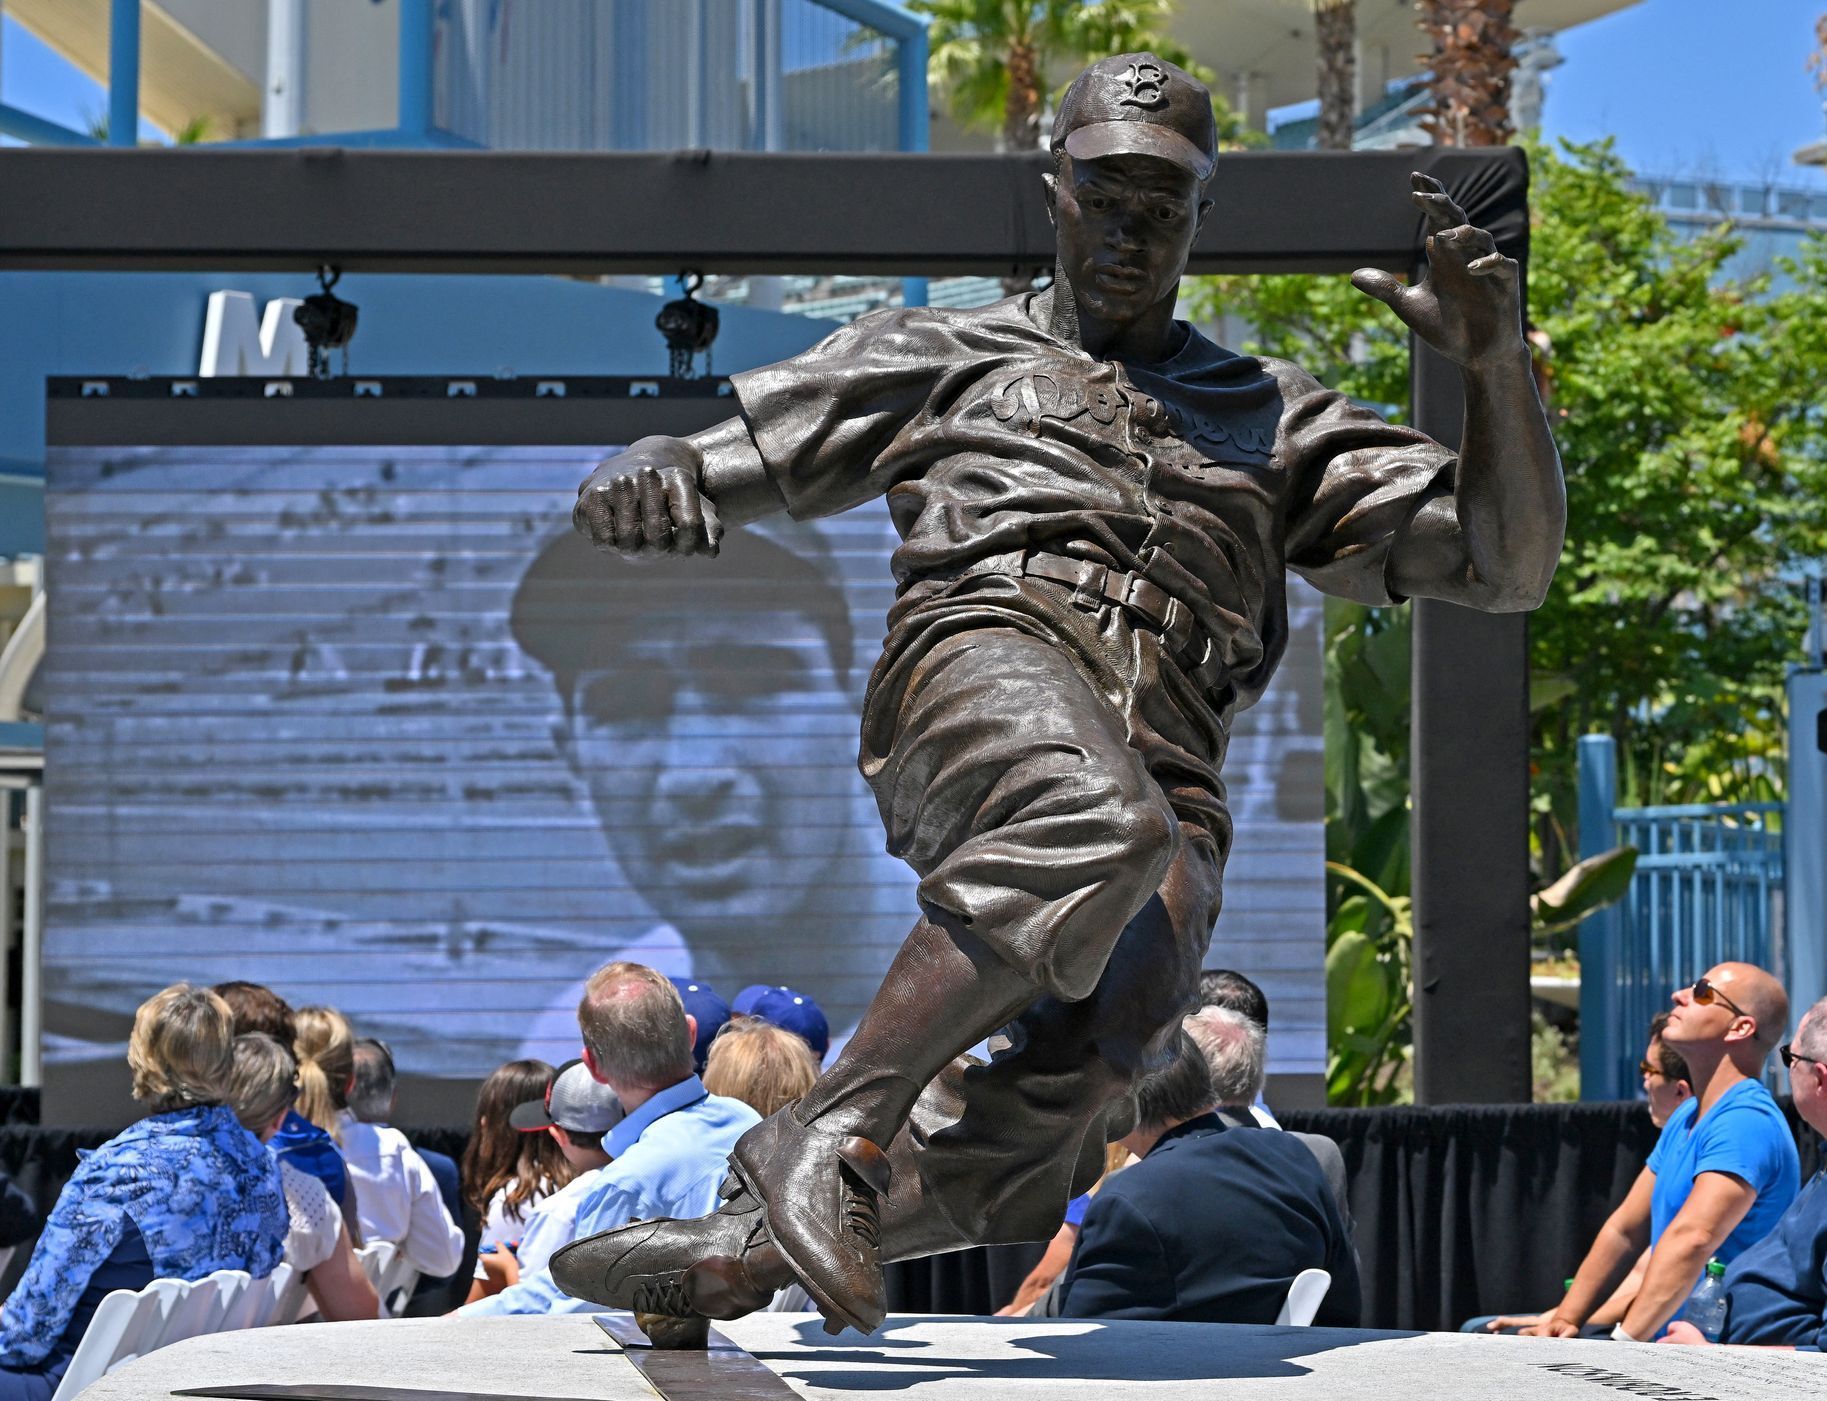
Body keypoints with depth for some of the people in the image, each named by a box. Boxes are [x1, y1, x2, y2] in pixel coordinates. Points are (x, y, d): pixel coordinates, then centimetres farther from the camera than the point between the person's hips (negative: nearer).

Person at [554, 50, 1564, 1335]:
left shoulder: (1273, 421, 33)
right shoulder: (945, 354, 30)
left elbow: (1509, 561, 24)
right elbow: (719, 463, 27)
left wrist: (1496, 361, 8)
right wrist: (648, 484, 1)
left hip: (1167, 780, 2)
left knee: (1050, 1125, -27)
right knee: (1095, 824, -41)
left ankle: (744, 1246, -9)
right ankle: (825, 1132, -34)